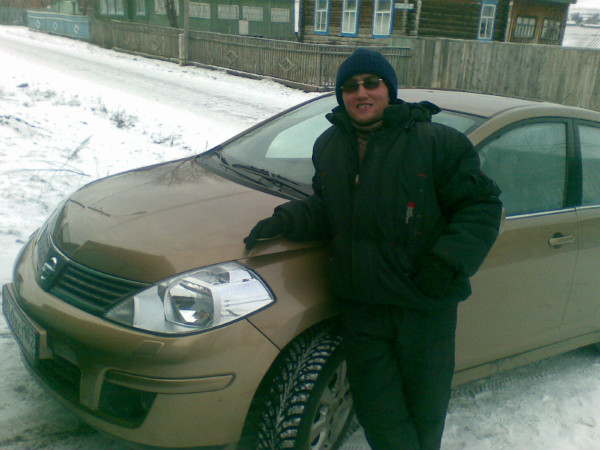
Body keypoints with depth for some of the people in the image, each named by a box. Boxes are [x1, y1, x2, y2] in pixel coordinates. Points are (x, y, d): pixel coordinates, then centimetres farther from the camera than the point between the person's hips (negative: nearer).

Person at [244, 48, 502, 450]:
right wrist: (284, 219, -1)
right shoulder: (329, 147, 9)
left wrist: (448, 263, -18)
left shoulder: (437, 143, -8)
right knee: (378, 412, 11)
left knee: (425, 409, 15)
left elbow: (482, 206, -7)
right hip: (360, 307, 4)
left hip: (426, 306, -3)